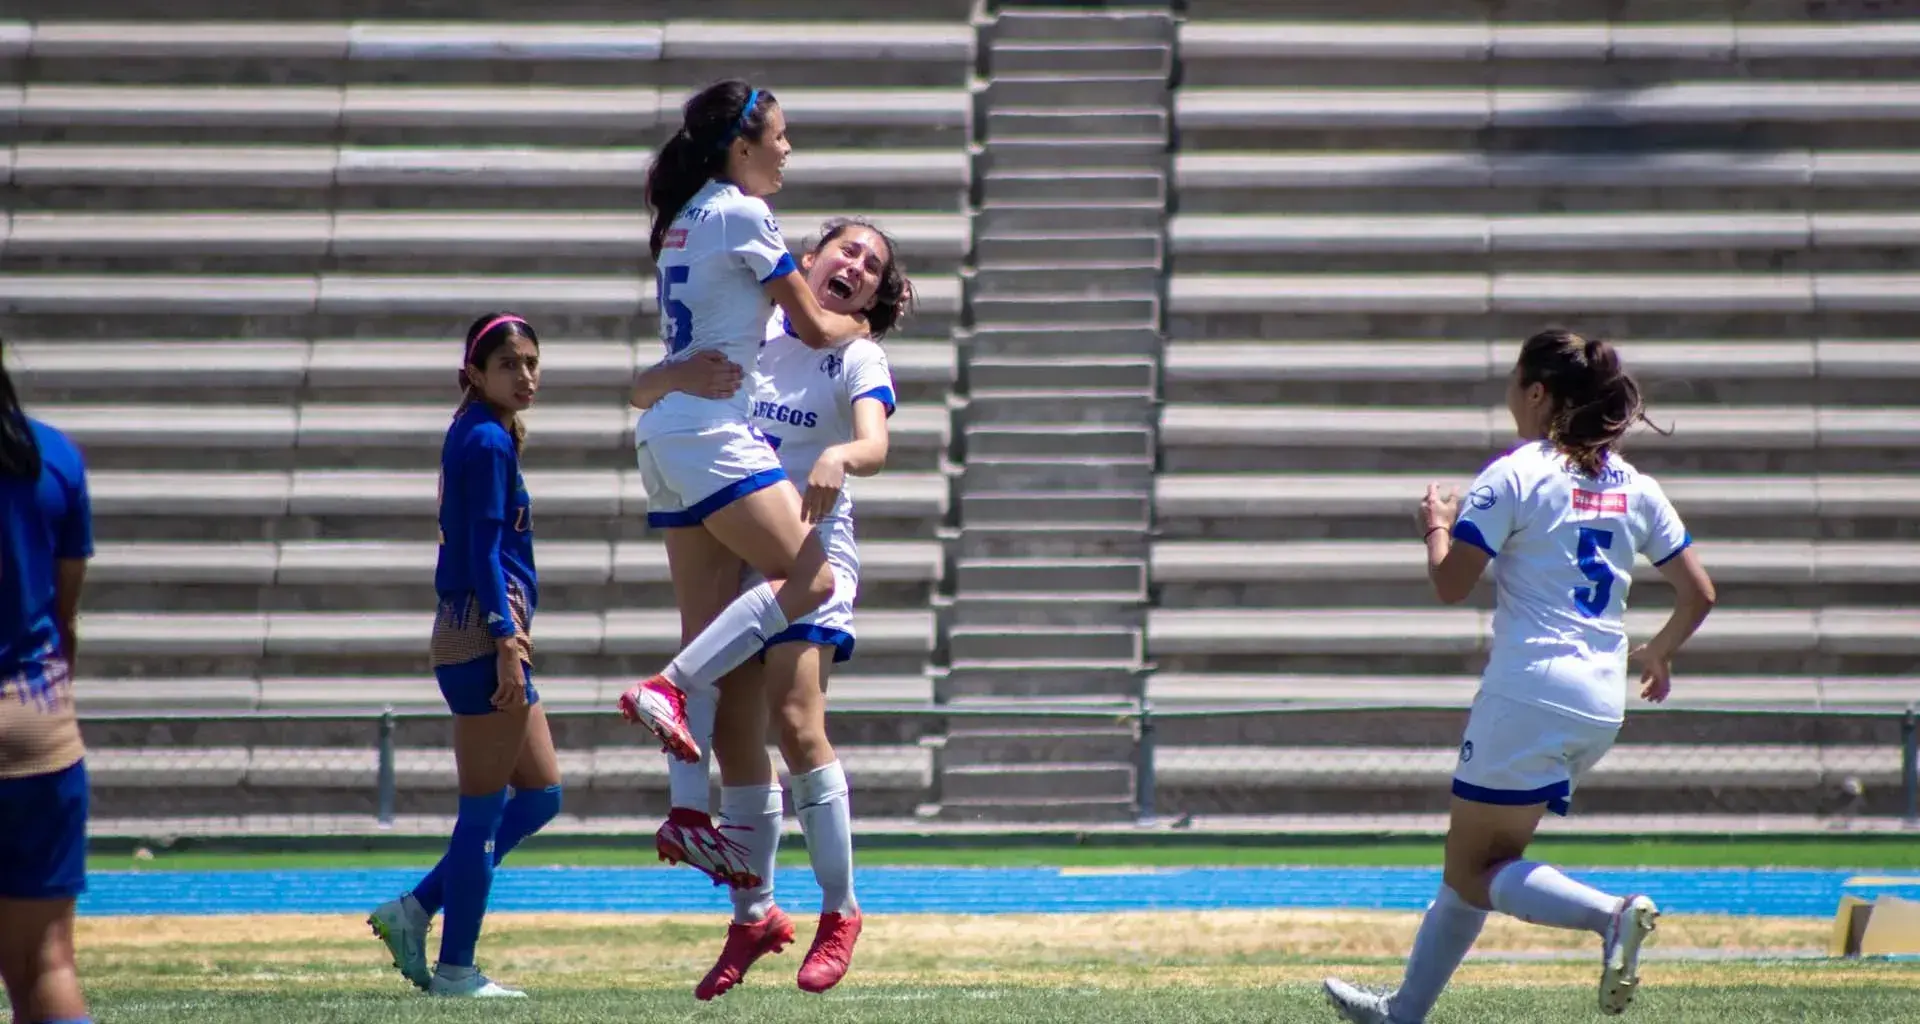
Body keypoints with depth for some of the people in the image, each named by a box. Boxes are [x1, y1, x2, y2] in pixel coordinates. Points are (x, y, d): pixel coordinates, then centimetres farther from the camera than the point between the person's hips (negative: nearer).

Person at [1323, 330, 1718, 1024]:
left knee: (1472, 875, -1)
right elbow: (1698, 594, 12)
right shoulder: (1634, 488, 11)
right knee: (1481, 861, 20)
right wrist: (1654, 654, 29)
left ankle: (1611, 915, -26)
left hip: (1529, 694, -7)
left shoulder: (1514, 477, -7)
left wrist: (1437, 525, 10)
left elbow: (1451, 586, -10)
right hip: (1601, 705, 7)